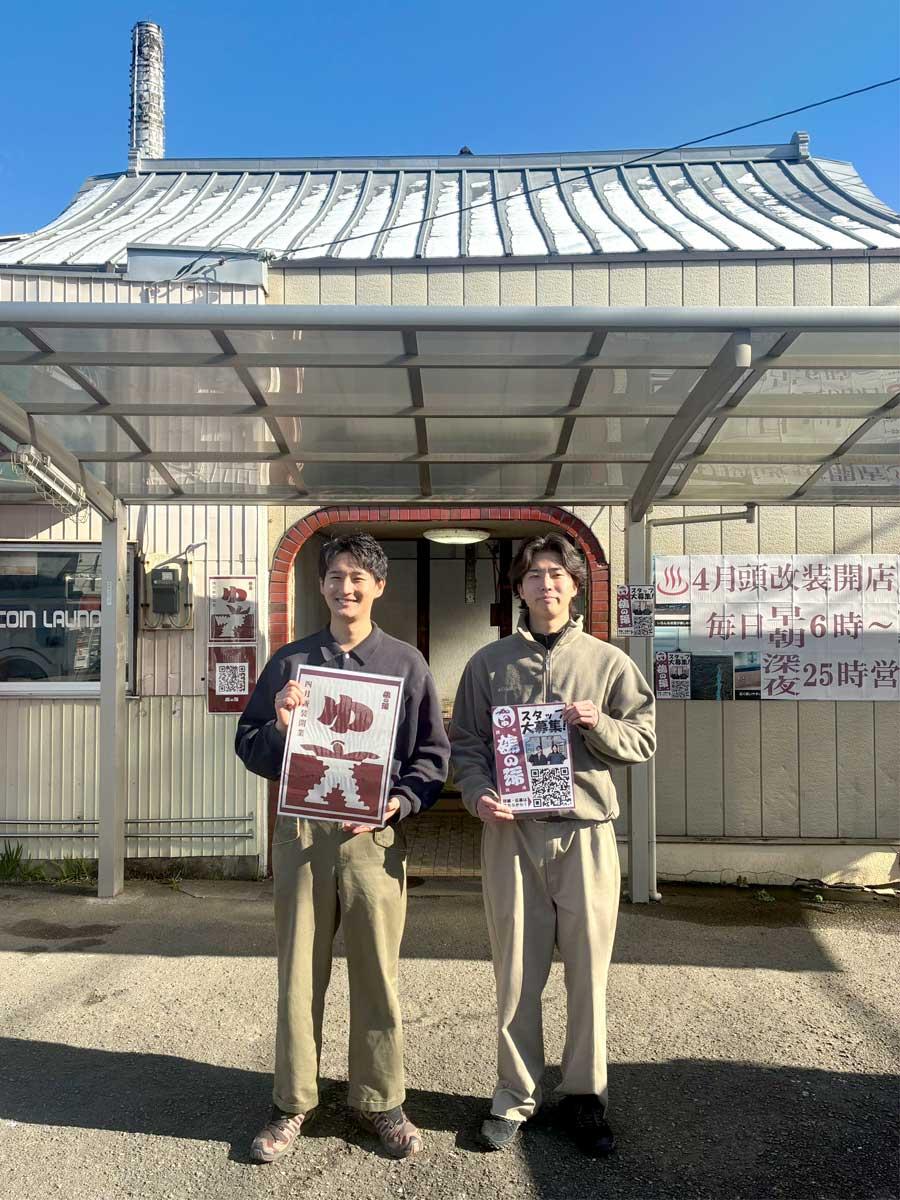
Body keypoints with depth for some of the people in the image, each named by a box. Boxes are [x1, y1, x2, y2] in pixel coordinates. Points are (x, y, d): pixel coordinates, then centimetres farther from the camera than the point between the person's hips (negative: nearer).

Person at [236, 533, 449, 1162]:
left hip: (375, 835, -1)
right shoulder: (290, 660, 8)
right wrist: (279, 727, -12)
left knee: (378, 972, 6)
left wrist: (399, 802, -11)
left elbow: (433, 752, 5)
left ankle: (380, 1101, 24)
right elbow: (250, 748, 9)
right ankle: (293, 1103, 25)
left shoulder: (407, 663, 5)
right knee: (299, 972, 9)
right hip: (300, 832, 1)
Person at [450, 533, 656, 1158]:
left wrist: (599, 726, -13)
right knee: (516, 971, 7)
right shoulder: (489, 663, 8)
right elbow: (465, 743, 9)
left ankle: (585, 1095, 25)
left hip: (586, 830, 0)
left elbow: (644, 740, 6)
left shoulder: (608, 662, 6)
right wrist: (478, 794, -8)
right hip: (511, 831, 1)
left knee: (589, 969, 7)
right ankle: (517, 1095, 24)